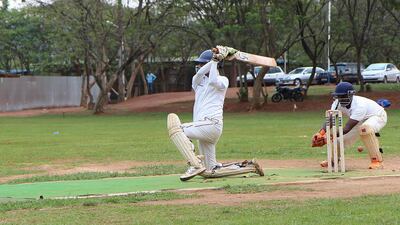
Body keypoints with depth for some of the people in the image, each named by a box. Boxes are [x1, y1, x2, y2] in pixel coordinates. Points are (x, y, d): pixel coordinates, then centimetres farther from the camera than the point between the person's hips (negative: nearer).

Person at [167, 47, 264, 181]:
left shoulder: (223, 80, 7)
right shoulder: (197, 81, 24)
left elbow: (213, 81, -17)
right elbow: (199, 74, 0)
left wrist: (215, 62, -5)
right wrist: (214, 59, -4)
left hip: (211, 124, -8)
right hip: (204, 128, 8)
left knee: (173, 122, -26)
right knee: (211, 172, 8)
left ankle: (196, 165, -31)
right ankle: (249, 167, 20)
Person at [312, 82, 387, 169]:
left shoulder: (359, 105, -40)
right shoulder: (338, 103, -19)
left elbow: (347, 128, -42)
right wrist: (321, 133, -45)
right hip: (362, 120, 8)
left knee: (365, 128, -39)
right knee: (342, 138, -1)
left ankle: (377, 160, -29)